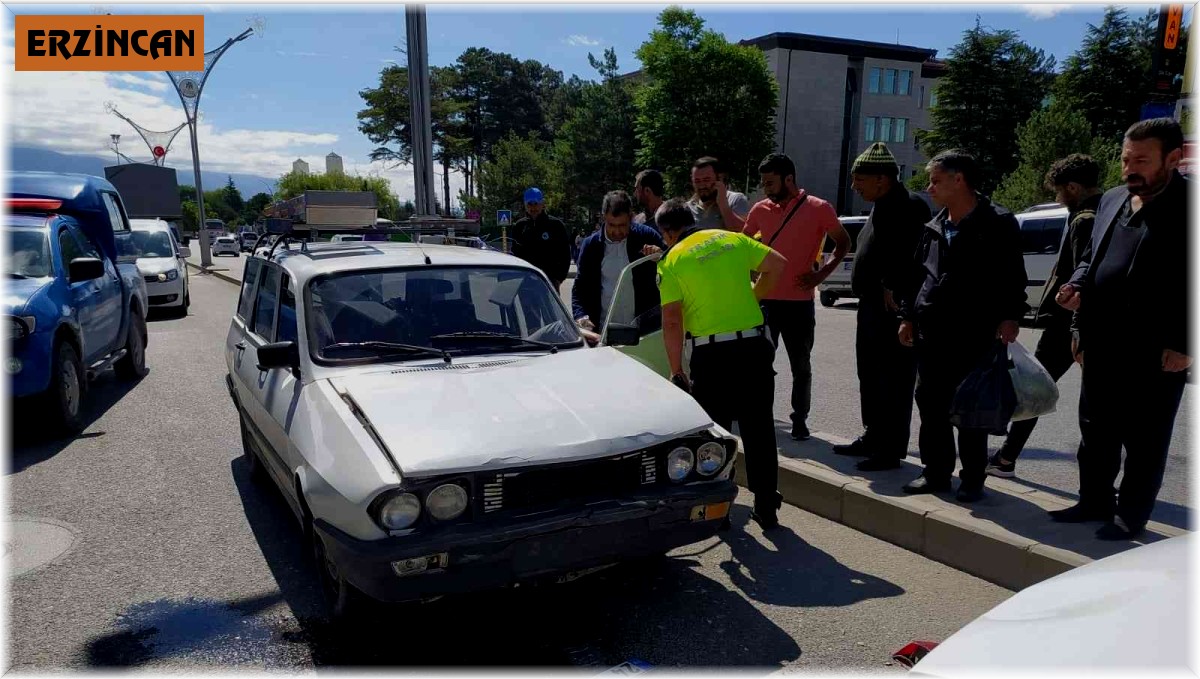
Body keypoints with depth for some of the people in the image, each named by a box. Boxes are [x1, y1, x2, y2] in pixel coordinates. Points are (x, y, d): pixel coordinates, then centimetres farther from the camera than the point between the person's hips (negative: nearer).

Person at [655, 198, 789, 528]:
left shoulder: (672, 260, -2)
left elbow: (672, 322, -8)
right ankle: (766, 507, 19)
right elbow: (777, 263, 8)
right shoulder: (731, 238, 9)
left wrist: (677, 370, -2)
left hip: (711, 353, -3)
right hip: (754, 346, 3)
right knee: (759, 429, 12)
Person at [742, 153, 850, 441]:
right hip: (765, 299, 3)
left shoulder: (819, 209, -6)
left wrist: (821, 274, -8)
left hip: (799, 302, -3)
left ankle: (799, 420, 20)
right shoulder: (760, 209, 4)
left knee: (800, 365, 8)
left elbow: (844, 243, 3)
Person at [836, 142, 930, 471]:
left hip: (894, 309, -11)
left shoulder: (909, 206, -15)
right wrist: (869, 294, 14)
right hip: (872, 307, 11)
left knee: (894, 382, -2)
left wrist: (893, 293, -21)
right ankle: (873, 438, 30)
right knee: (870, 378, 18)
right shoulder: (881, 207, 17)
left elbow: (910, 258, -24)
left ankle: (892, 449, 5)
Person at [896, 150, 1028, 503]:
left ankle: (972, 479, 15)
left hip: (974, 333, -6)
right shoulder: (934, 226, 12)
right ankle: (936, 472, 21)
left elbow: (1013, 276, -9)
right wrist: (909, 317, 16)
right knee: (930, 404, 9)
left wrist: (1010, 317, -18)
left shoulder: (998, 222, -6)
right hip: (931, 331, 6)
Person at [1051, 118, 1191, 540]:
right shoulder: (1112, 200, 11)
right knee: (1095, 430, 15)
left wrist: (1182, 345, -15)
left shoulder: (1187, 206, -10)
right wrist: (1077, 287, 3)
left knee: (1144, 440, 7)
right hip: (1101, 344, 7)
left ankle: (1131, 516, 20)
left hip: (1156, 352, -7)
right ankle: (1095, 501, 30)